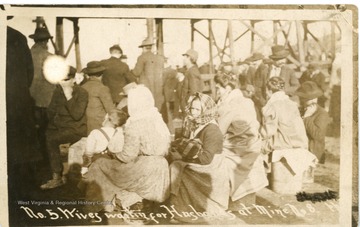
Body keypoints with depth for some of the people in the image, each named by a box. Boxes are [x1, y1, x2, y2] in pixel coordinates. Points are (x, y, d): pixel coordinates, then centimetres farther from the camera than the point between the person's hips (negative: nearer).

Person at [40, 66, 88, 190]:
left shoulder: (82, 93, -9)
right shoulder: (58, 91, 8)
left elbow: (77, 115, -21)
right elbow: (51, 111, 15)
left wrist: (69, 96, -23)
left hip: (76, 129, -6)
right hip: (60, 126, 6)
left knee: (51, 139, -27)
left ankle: (57, 178, -20)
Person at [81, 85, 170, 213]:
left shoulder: (135, 124, -16)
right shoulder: (158, 119, 5)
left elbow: (128, 157, -17)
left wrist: (114, 149, 4)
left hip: (144, 171, -8)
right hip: (160, 170, 8)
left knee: (99, 165, 8)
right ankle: (129, 196, 13)